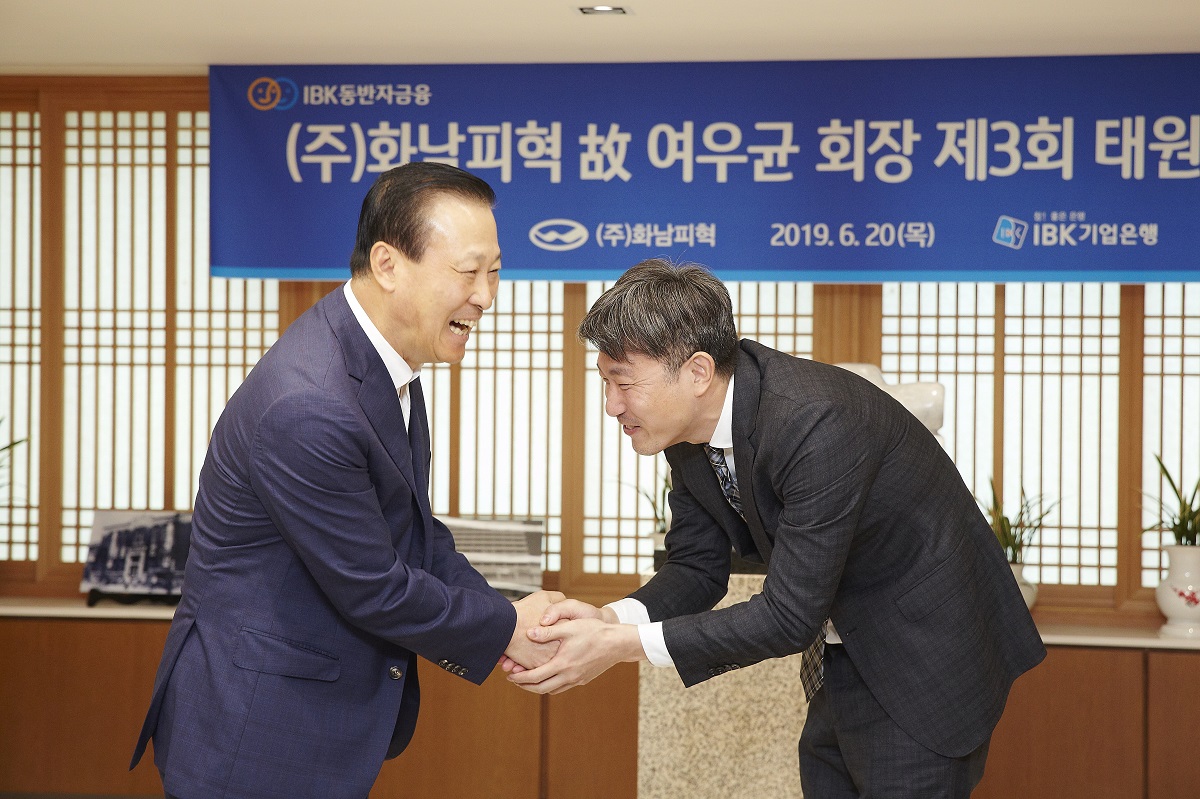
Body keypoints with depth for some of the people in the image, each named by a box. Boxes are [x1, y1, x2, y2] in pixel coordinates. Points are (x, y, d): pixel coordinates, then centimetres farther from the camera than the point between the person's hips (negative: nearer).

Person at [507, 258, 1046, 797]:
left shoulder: (818, 423, -34)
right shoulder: (689, 428, -8)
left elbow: (790, 617, -32)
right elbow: (697, 569, 0)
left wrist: (623, 645, -32)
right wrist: (611, 619, -21)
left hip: (929, 660, -8)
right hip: (843, 667, 8)